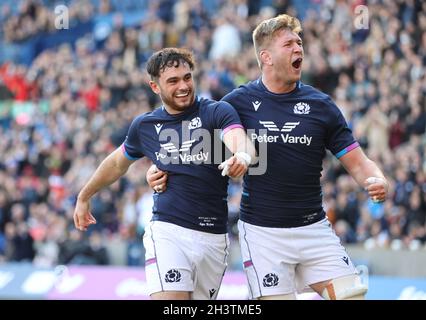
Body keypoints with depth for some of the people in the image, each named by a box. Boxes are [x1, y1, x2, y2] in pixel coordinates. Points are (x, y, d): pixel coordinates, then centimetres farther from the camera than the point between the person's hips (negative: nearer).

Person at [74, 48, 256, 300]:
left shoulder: (217, 112, -1)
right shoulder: (145, 126, 8)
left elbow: (242, 142, -23)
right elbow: (118, 163, 28)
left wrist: (242, 156, -47)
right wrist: (84, 198, 39)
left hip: (214, 238, 0)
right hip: (168, 232, 0)